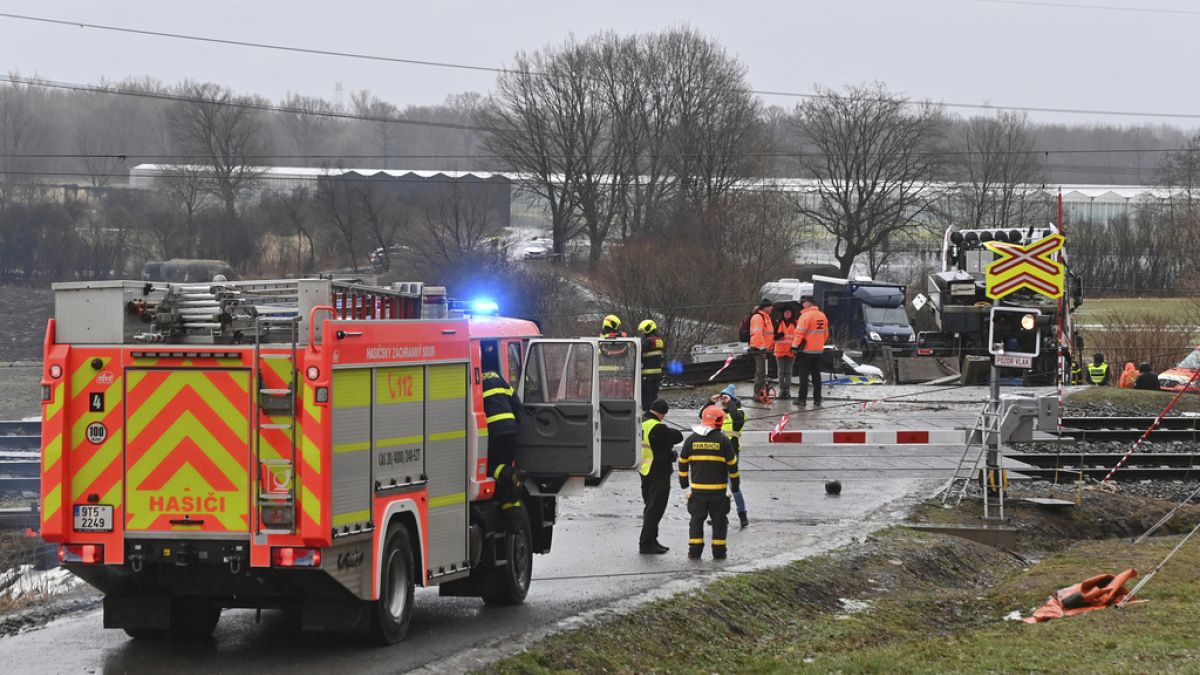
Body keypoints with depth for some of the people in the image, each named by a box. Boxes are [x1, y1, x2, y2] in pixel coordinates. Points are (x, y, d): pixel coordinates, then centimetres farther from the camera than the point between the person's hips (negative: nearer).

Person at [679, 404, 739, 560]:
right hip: (718, 489, -2)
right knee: (719, 520, 8)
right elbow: (732, 464, -2)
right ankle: (718, 552, 7)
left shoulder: (691, 439, 2)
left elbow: (683, 462, 9)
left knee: (697, 519, 9)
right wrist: (734, 483, 9)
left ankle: (695, 551, 4)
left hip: (697, 488, 2)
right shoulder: (722, 440, -6)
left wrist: (683, 481, 21)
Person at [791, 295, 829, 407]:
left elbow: (800, 332, -17)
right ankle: (817, 399, 11)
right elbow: (826, 333, 15)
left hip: (806, 350, -6)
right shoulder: (822, 316, 8)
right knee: (816, 375, 11)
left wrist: (795, 346, -11)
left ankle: (802, 398, 0)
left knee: (804, 375, -1)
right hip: (818, 350, 6)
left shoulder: (806, 315, -15)